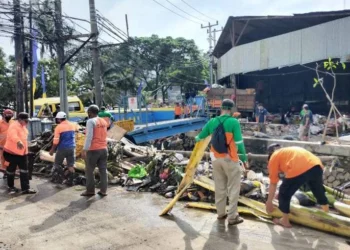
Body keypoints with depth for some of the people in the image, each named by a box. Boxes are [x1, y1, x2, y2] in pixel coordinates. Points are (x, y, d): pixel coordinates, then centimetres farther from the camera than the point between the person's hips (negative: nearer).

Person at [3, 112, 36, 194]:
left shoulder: (23, 126, 10)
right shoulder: (14, 126, -20)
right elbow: (13, 135, -41)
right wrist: (18, 142, -61)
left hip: (22, 152, 8)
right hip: (12, 152, -8)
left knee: (24, 170, 4)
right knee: (11, 169, 8)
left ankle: (25, 188, 6)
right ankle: (11, 187, 26)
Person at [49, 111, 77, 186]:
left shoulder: (58, 127, -11)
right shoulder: (72, 125, 5)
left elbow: (56, 141, -13)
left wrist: (52, 150, -3)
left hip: (62, 148, -4)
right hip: (72, 148, 5)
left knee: (57, 164, 12)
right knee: (71, 165, 9)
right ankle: (70, 180, 9)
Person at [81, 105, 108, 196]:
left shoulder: (90, 121, -10)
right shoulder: (104, 122, 12)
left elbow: (89, 136, -18)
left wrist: (84, 149, -18)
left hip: (93, 150, -7)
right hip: (103, 149, 7)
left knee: (89, 171, 6)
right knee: (103, 170, 7)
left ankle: (90, 190, 11)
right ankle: (103, 190, 10)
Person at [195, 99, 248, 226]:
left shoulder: (212, 122, 2)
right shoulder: (234, 122, -12)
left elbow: (200, 137, 13)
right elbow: (239, 143, -13)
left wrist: (196, 138, 37)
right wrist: (244, 158, -3)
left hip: (216, 159, 5)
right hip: (230, 159, -5)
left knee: (220, 187, 17)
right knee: (233, 188, 7)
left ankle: (221, 213, 27)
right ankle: (232, 216, 12)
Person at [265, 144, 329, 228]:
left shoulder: (274, 157, 21)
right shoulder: (291, 151, 40)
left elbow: (273, 183, 21)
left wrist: (269, 202, 30)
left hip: (299, 170, -7)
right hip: (316, 166, 7)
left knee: (284, 194, 16)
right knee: (319, 191, 33)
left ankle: (285, 221, 27)